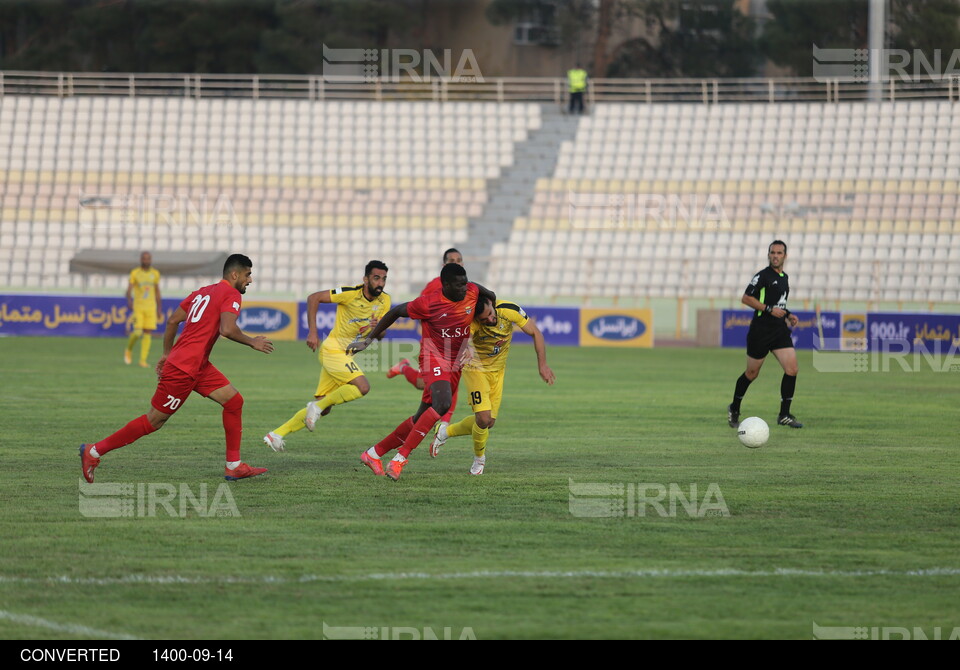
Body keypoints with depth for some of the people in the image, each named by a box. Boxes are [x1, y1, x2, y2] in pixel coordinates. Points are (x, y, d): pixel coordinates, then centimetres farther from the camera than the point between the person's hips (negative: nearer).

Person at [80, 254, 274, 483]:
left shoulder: (203, 292, 16)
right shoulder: (231, 295, -10)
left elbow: (173, 320, 18)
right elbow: (227, 329, -26)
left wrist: (167, 353, 24)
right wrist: (252, 343, -11)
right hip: (183, 369, -10)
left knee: (234, 401, 9)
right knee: (154, 420, -2)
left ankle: (234, 466, 11)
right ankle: (94, 451, 4)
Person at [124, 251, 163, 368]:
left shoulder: (155, 273, 8)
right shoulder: (134, 273, -2)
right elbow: (129, 290, -9)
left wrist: (159, 309, 13)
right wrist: (129, 301, -29)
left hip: (151, 308, 3)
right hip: (138, 307, -3)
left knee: (148, 333, -4)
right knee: (138, 332, -13)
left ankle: (143, 360, -1)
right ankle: (129, 350, 16)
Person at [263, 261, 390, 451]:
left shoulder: (384, 300, 2)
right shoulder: (351, 294, -17)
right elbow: (313, 298, -14)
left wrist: (376, 327, -16)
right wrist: (312, 332, -18)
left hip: (345, 355, 7)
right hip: (333, 349, -7)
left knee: (323, 409, 7)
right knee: (362, 387, -26)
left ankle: (276, 435, 15)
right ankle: (317, 406, -11)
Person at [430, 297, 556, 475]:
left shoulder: (510, 310, -23)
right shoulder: (471, 324, -32)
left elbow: (535, 333, -9)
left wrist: (542, 365, -10)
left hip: (498, 371, 5)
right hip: (475, 368, -5)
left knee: (489, 422, 5)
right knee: (484, 418, -17)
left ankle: (445, 432, 30)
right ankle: (479, 458, 14)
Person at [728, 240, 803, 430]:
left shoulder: (784, 277, 15)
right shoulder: (763, 276, -10)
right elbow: (746, 298, -14)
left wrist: (788, 315, 12)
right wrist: (769, 309, -20)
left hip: (780, 330, 6)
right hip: (761, 331, -6)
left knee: (792, 369, -8)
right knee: (752, 373, 5)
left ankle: (784, 415, -3)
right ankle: (734, 410, 26)